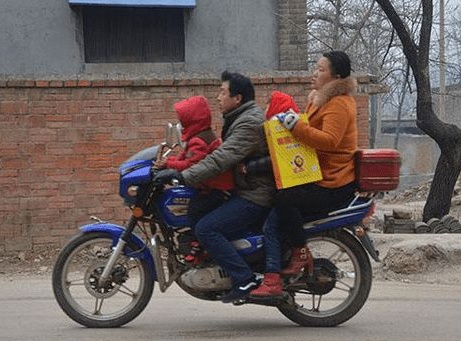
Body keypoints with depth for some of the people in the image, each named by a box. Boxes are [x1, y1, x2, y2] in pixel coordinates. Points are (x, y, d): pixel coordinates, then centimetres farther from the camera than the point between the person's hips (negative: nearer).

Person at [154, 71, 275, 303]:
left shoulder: (249, 123, -18)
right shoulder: (240, 118, 17)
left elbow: (222, 159, -28)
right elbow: (222, 153, 25)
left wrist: (183, 176, -31)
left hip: (254, 197, -11)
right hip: (246, 190, 11)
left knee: (206, 229, -21)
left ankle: (244, 280, -20)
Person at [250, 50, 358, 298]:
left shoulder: (339, 105, -12)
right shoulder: (319, 99, 21)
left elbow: (329, 140, -30)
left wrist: (296, 126, -31)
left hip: (333, 186, -10)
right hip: (318, 178, 10)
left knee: (285, 199, -31)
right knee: (272, 222, -5)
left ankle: (301, 252, -12)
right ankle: (272, 280, -10)